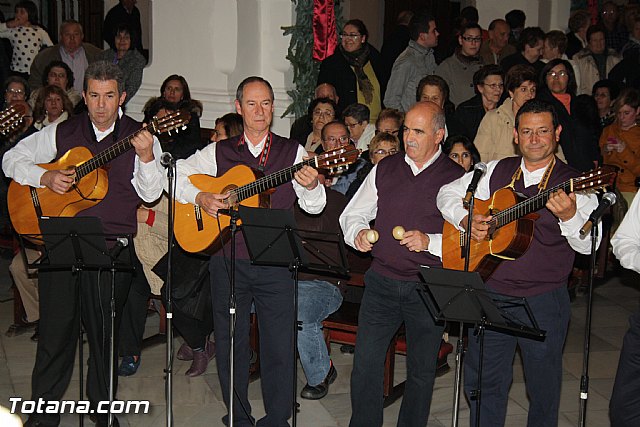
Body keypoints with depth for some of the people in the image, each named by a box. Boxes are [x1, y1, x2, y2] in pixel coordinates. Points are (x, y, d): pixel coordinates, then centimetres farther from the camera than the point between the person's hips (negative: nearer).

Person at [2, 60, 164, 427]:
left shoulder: (139, 137, 4)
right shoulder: (63, 133, 10)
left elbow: (151, 194, -5)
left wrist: (146, 157, -22)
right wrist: (44, 177, -3)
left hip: (112, 247, -1)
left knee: (104, 331, 6)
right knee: (56, 325, 4)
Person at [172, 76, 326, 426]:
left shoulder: (292, 152, 5)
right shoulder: (219, 152, 8)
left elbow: (314, 206, -1)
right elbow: (175, 174, 8)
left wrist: (311, 186, -24)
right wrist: (199, 196, -10)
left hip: (275, 262, -1)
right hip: (227, 261, 1)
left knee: (279, 342, 1)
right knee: (230, 342, 9)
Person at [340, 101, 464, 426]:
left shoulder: (457, 178, -2)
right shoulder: (385, 169, 9)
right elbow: (352, 214, 15)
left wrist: (430, 242, -21)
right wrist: (358, 233, -6)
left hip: (429, 289, -2)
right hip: (382, 282, 3)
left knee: (421, 371, 8)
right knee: (365, 362, 0)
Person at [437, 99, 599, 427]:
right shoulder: (496, 172, 6)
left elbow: (588, 245, -15)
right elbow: (448, 193, 12)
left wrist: (569, 216, -35)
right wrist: (466, 221, -6)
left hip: (543, 301, -3)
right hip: (491, 294, 3)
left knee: (543, 387, 12)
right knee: (482, 381, 13)